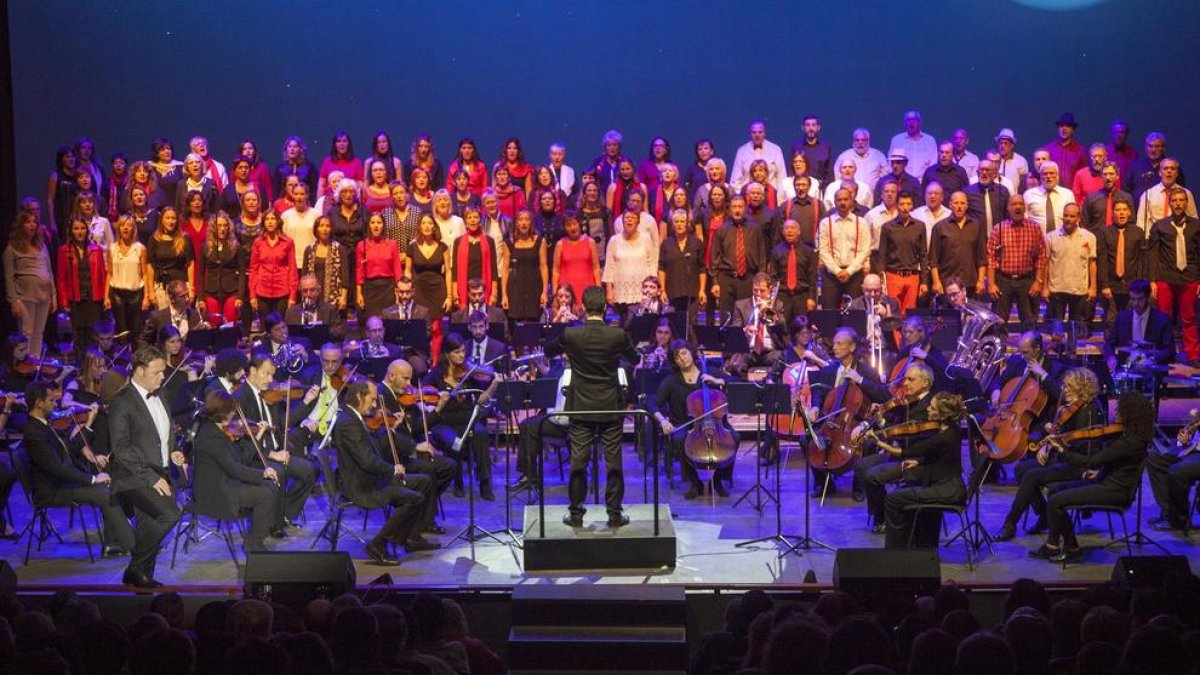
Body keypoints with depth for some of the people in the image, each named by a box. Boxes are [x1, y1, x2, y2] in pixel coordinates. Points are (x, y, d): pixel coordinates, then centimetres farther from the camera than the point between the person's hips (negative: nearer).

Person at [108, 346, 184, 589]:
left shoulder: (158, 397, 14)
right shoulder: (122, 402, -12)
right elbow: (121, 448, -17)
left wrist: (171, 451, 7)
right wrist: (151, 477, -20)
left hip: (158, 476, 8)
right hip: (134, 479, -8)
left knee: (150, 528, 7)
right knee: (170, 514, -23)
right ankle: (135, 569, -9)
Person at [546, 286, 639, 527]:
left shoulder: (570, 335, -10)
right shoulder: (618, 335, -10)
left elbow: (549, 351, 10)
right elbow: (634, 358, 10)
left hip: (581, 408, 0)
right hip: (611, 407, 0)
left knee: (578, 461, 6)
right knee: (613, 462, 6)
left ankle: (576, 514, 10)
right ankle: (614, 514, 10)